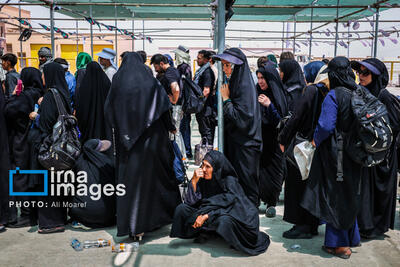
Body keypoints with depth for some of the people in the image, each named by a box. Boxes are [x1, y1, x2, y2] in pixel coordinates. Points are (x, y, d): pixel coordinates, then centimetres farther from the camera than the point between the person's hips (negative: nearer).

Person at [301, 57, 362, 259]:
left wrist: (315, 140, -8)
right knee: (349, 193, 20)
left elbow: (326, 125, -25)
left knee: (334, 196, 4)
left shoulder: (334, 95, -18)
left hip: (334, 154, -7)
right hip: (354, 153, 7)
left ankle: (340, 244, 13)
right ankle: (352, 238, 33)